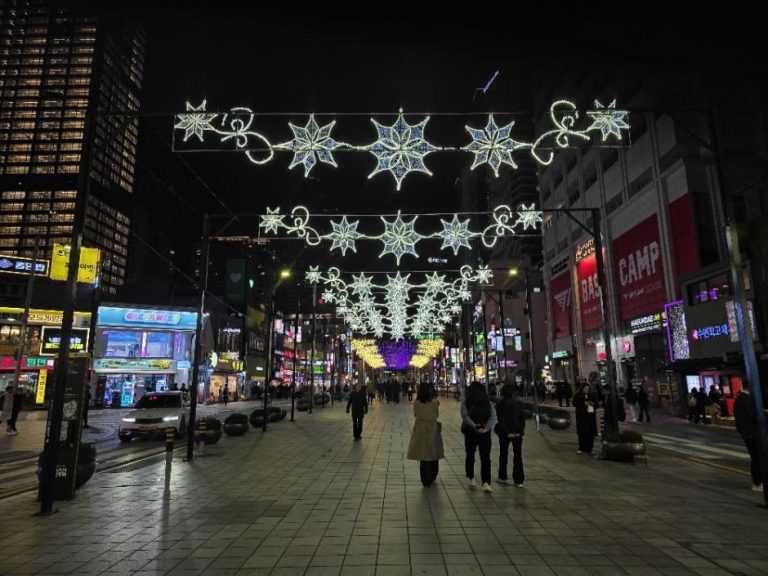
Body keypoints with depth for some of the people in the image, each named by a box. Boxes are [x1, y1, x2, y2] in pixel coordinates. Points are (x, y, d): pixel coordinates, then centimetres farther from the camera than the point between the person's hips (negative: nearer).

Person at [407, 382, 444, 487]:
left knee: (423, 456, 8)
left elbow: (415, 415, 4)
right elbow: (437, 415, -1)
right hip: (432, 430, -1)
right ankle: (432, 478, 27)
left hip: (420, 430, 1)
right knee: (434, 455, 16)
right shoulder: (434, 402, -12)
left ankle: (426, 481, 11)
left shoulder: (416, 403, -8)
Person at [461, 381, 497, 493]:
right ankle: (486, 483, -12)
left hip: (470, 432, 0)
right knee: (485, 458, 0)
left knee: (470, 456, 16)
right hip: (485, 433, 0)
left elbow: (465, 416, -13)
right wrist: (485, 428, -14)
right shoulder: (488, 402, 6)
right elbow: (493, 417, -5)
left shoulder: (465, 401, 1)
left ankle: (471, 479, 26)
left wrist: (474, 426, -18)